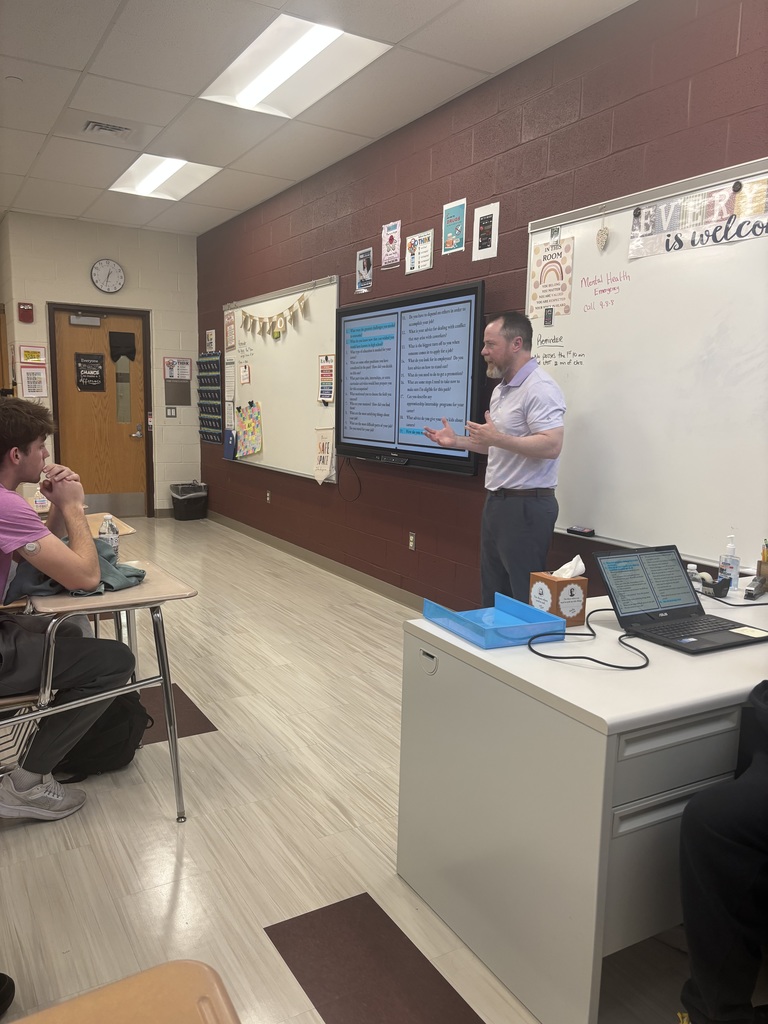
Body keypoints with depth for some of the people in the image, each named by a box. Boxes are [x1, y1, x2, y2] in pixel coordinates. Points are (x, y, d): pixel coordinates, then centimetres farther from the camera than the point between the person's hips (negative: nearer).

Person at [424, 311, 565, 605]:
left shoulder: (540, 388, -15)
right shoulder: (501, 389, 15)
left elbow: (551, 446, -25)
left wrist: (498, 438, -30)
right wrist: (458, 442, 15)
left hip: (526, 505, -10)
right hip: (497, 501, 10)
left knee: (524, 597, -2)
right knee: (493, 591, 16)